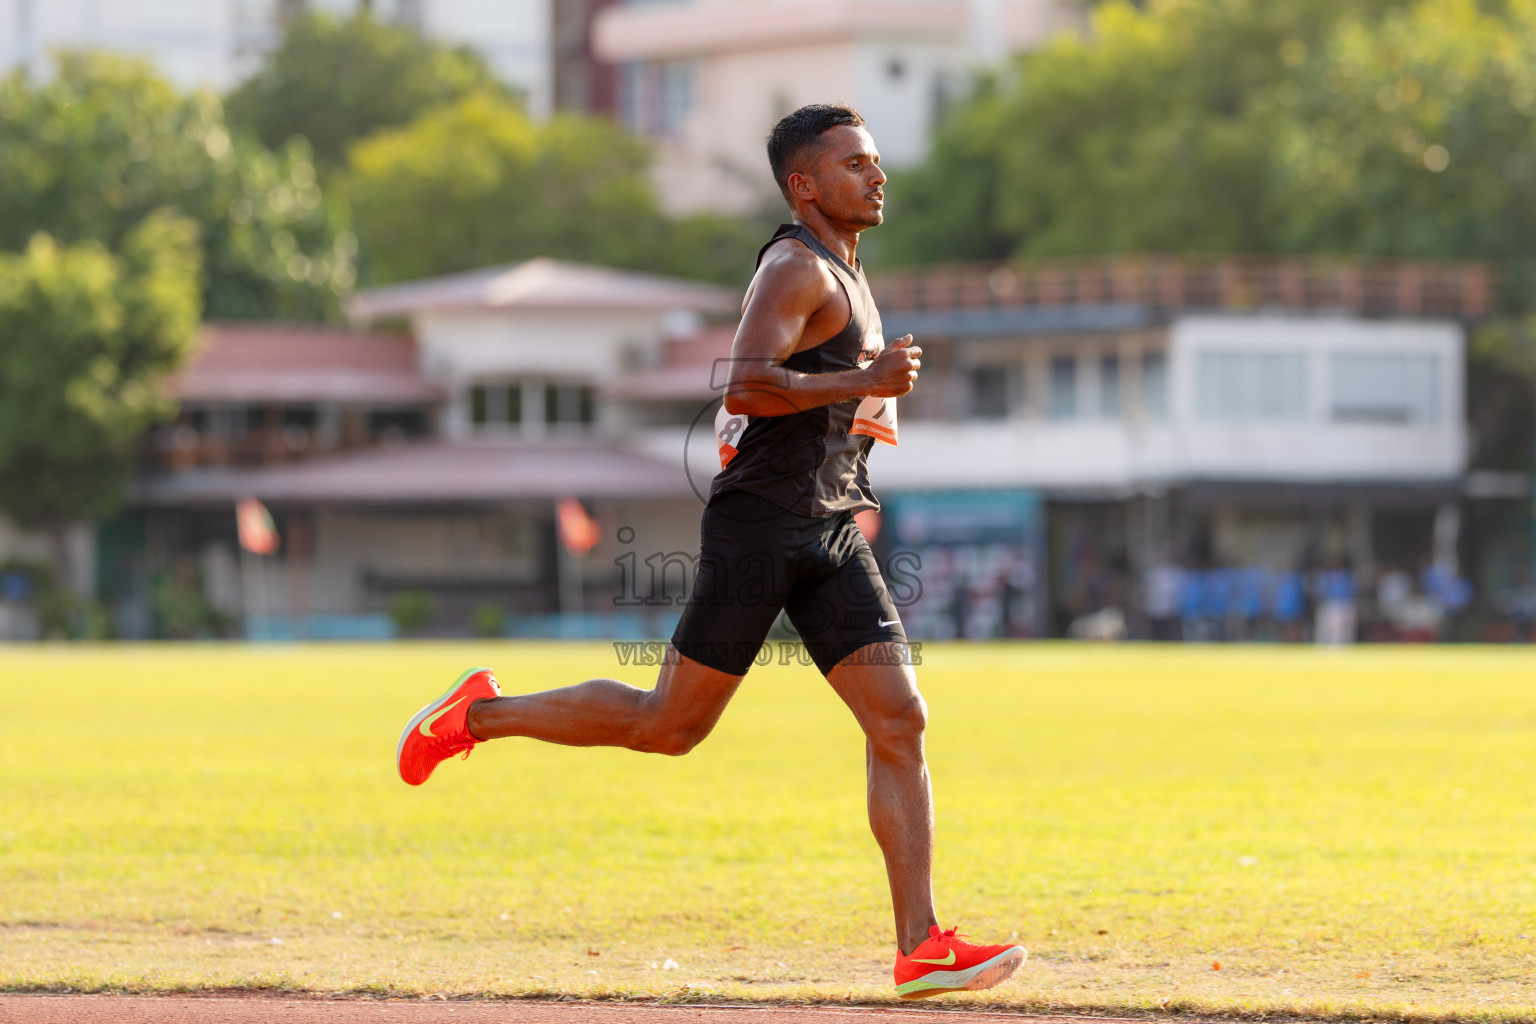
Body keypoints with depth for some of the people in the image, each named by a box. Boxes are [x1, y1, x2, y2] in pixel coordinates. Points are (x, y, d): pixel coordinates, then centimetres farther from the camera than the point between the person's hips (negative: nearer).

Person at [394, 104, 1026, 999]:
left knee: (901, 722, -5)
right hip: (760, 523, -9)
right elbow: (743, 388, -25)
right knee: (671, 725, -3)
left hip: (831, 537, 9)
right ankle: (483, 714, 17)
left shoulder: (842, 277, 21)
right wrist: (863, 382, -21)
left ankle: (921, 947, -9)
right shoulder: (795, 270, -10)